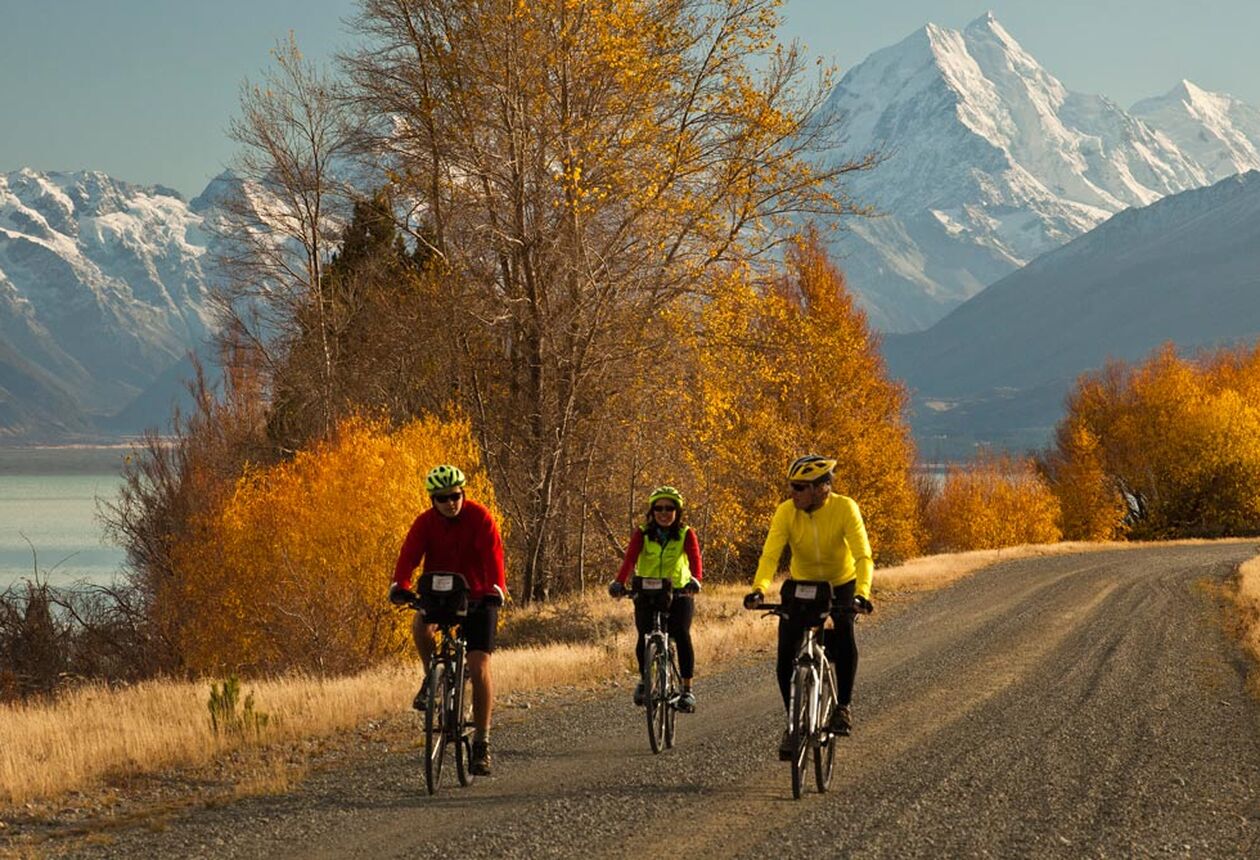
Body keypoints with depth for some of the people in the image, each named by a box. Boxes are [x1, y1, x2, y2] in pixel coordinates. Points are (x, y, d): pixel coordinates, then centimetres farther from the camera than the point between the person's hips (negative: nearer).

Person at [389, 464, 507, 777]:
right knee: (420, 625, -32)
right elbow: (409, 555, -20)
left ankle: (481, 743, -3)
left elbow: (493, 555, -26)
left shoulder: (480, 518, -14)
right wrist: (400, 586, -40)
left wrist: (495, 589, -43)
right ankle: (433, 678, -3)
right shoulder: (425, 523, -7)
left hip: (478, 597, -2)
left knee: (479, 668, -11)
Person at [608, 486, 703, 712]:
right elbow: (629, 559, -18)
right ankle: (644, 679, 9)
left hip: (679, 594, -1)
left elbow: (695, 559, -19)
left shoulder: (686, 534, -2)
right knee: (644, 635, -19)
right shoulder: (642, 534, -2)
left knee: (681, 634, -23)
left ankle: (687, 690, -16)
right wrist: (619, 583, -37)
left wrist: (695, 580, -41)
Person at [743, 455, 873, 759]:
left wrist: (862, 594, -50)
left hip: (841, 585, -2)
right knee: (786, 658, -9)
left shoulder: (845, 508, -25)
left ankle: (844, 705, -12)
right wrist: (759, 589, -47)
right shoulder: (786, 512, -20)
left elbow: (863, 556, -33)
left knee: (843, 633, -30)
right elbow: (770, 554, -28)